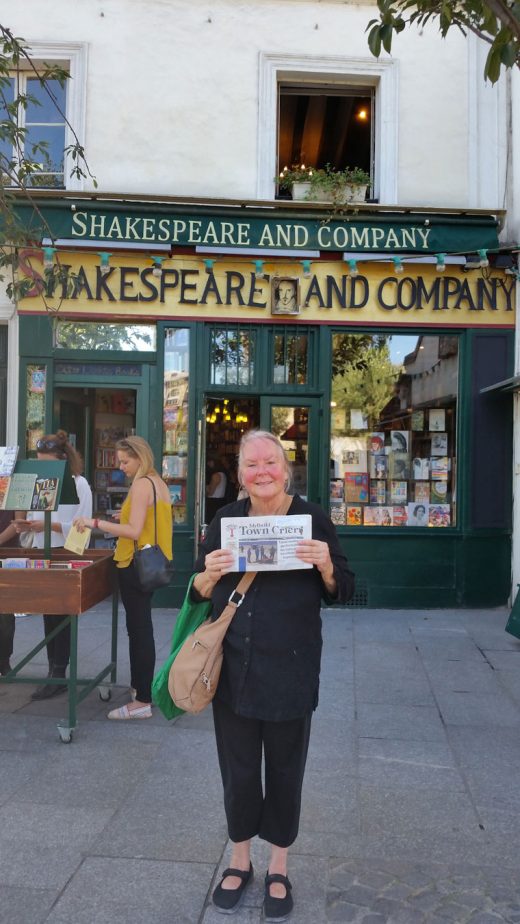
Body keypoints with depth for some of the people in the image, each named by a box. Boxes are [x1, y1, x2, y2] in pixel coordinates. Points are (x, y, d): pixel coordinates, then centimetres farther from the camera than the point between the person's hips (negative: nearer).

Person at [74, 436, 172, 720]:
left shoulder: (141, 484, -16)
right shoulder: (159, 483, 12)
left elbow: (134, 531, -22)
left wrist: (96, 523, -21)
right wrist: (122, 518, 14)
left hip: (137, 565, -10)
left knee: (139, 630, -4)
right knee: (140, 628, 19)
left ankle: (142, 701, 2)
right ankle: (139, 684, 31)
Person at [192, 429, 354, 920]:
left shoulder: (312, 518, -5)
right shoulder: (225, 519, 2)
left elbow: (341, 591, -1)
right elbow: (199, 594, 6)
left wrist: (326, 565, -22)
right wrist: (209, 574, -16)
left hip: (290, 668, -2)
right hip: (233, 664, 2)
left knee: (284, 767, 13)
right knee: (238, 766, 14)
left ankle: (278, 869, 36)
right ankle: (239, 861, 39)